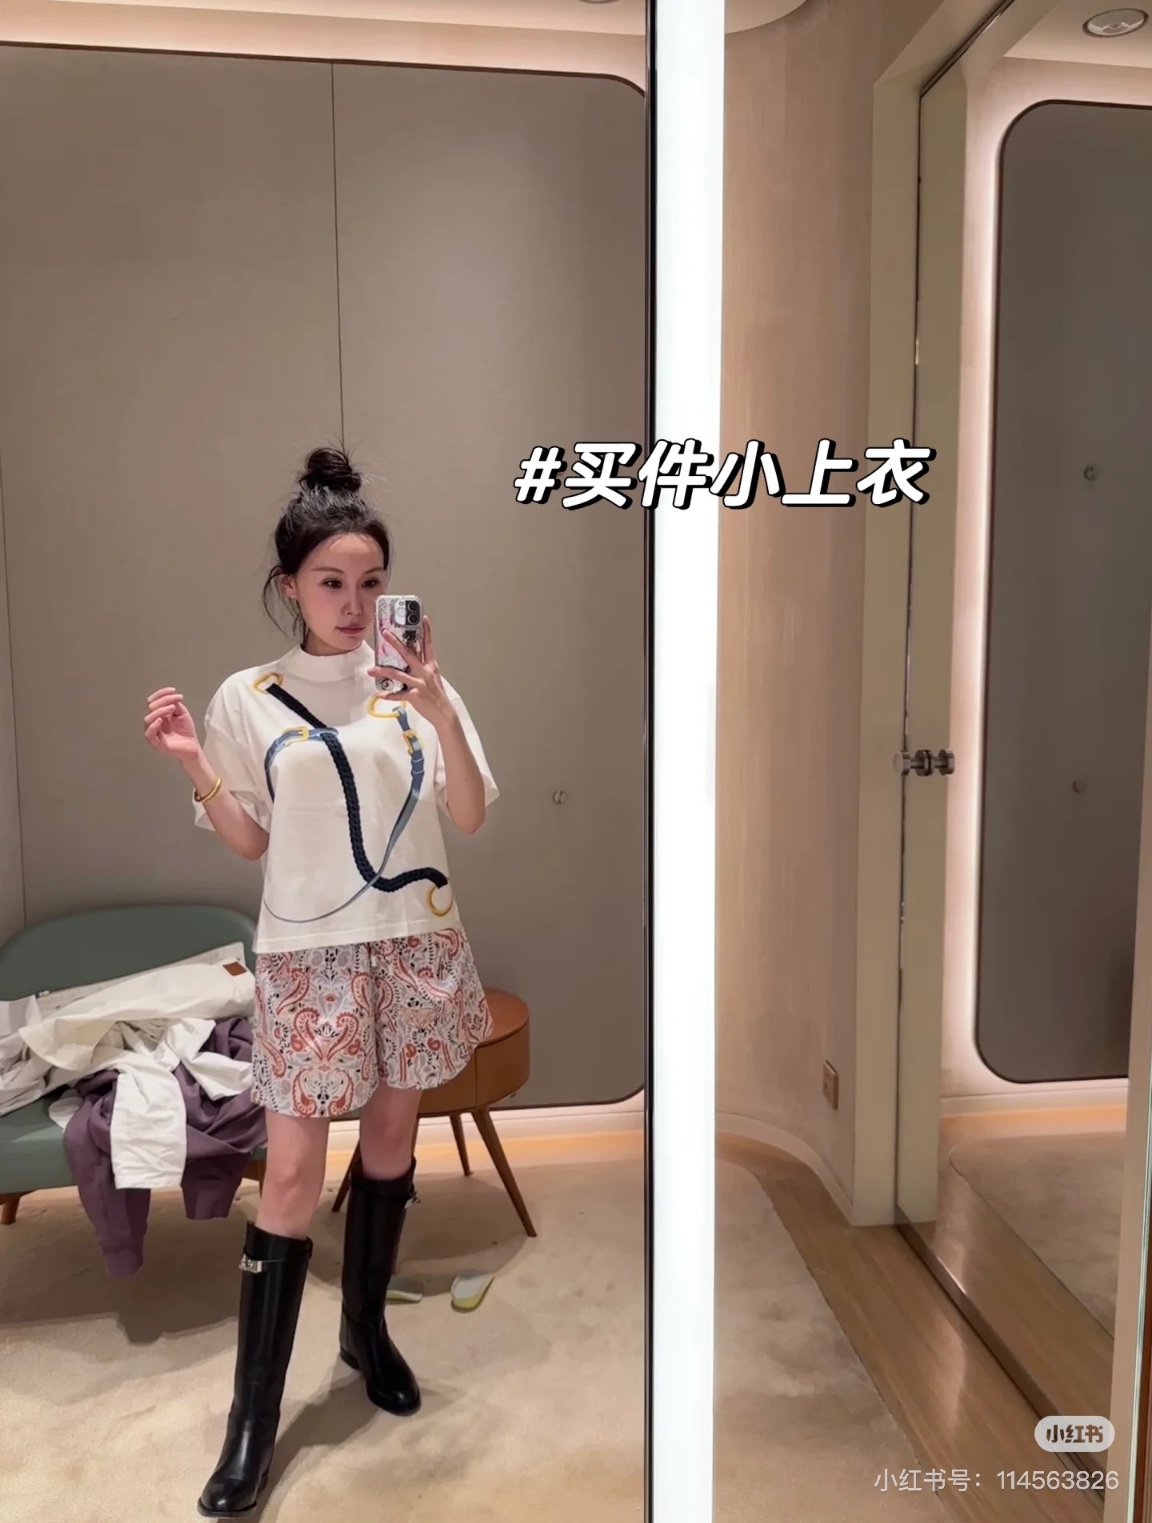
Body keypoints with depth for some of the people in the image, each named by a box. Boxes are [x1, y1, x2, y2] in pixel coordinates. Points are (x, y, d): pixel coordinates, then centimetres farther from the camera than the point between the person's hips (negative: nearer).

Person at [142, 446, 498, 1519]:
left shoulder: (417, 685, 0)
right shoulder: (247, 698, -2)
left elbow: (470, 816, -6)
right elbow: (251, 844, 2)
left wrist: (438, 708, -18)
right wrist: (193, 766, -14)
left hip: (415, 941, 2)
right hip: (309, 953, -2)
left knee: (391, 1137, 15)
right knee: (293, 1171, 0)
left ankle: (366, 1329, 38)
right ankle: (252, 1420, 15)